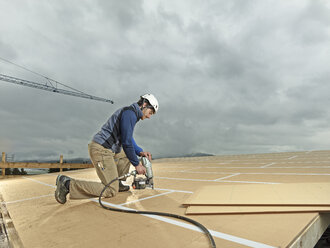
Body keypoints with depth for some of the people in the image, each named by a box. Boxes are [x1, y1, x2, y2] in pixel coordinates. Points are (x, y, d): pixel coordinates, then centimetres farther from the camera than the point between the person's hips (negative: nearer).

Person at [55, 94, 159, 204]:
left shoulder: (129, 113, 20)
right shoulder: (130, 113, -12)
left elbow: (129, 140, 27)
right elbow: (126, 142, -16)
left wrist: (140, 152, 13)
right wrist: (137, 164, -7)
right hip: (101, 150, -11)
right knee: (111, 191, -9)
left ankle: (117, 183, 17)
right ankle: (68, 184, -8)